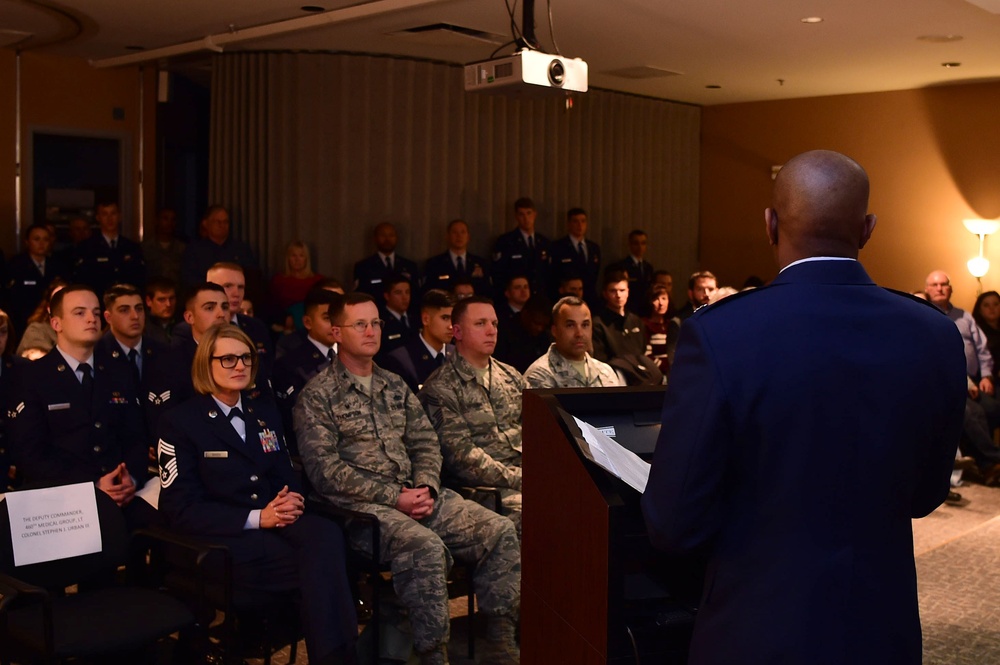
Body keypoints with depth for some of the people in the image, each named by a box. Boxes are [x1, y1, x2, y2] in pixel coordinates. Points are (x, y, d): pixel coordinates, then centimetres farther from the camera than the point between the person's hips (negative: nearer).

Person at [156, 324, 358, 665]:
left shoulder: (265, 411, 18)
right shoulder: (183, 423, -1)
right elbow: (181, 509, -7)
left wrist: (292, 500, -7)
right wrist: (256, 518, -17)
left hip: (277, 521, 5)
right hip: (222, 541, -5)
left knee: (326, 534, -32)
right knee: (324, 560, -30)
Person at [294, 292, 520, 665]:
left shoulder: (396, 387, 19)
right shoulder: (317, 396, -1)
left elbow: (426, 444, 16)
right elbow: (325, 470, -11)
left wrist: (426, 487, -6)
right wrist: (394, 497, -15)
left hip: (414, 495, 7)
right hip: (360, 506, -6)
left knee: (499, 531, -12)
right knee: (426, 546, -35)